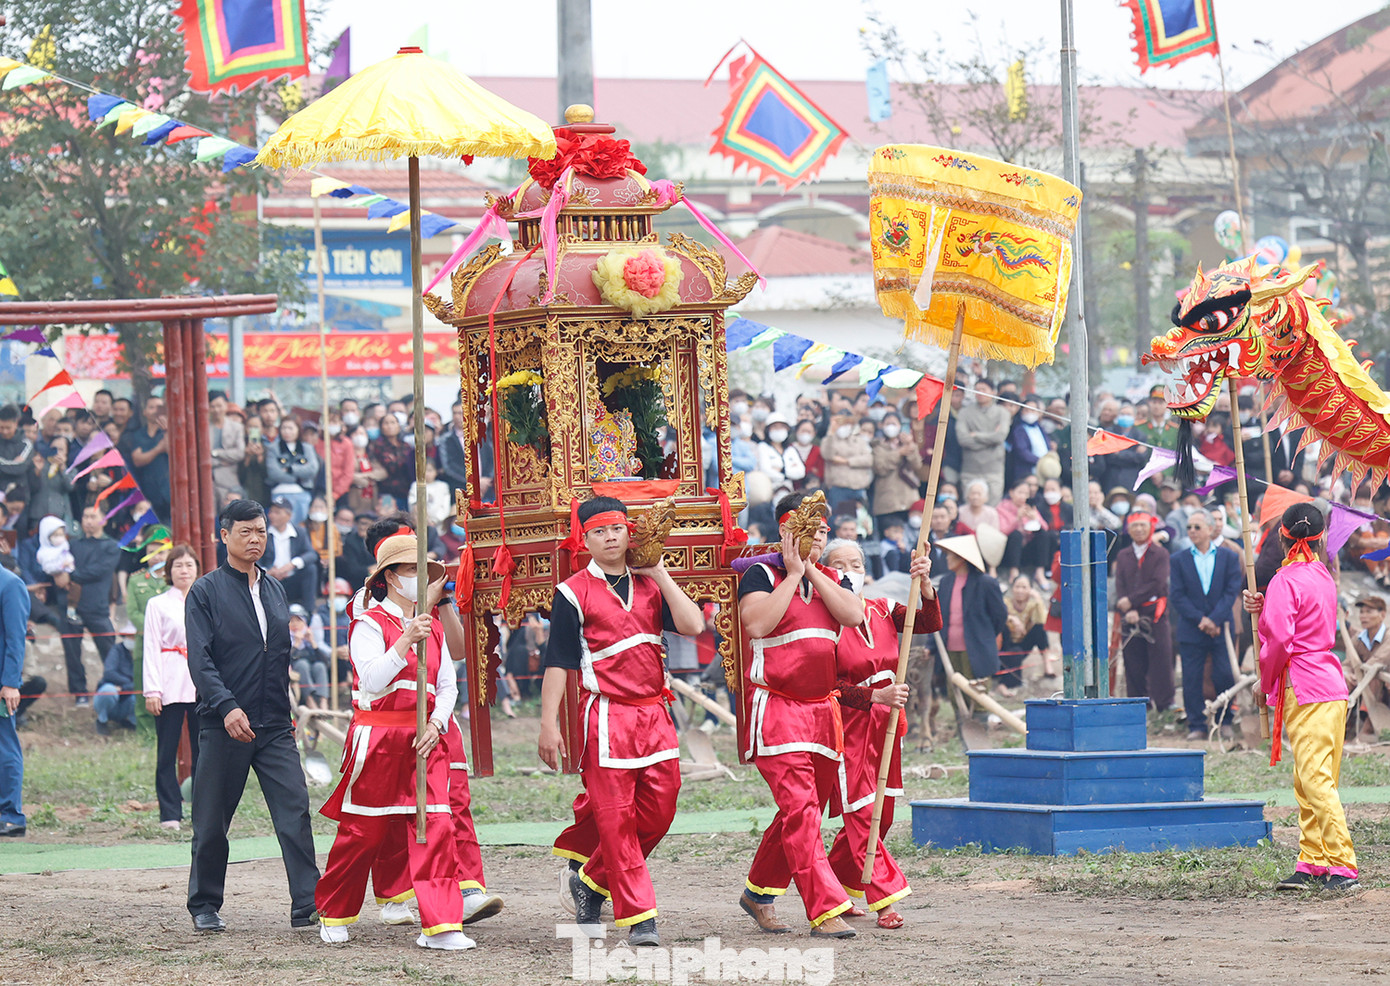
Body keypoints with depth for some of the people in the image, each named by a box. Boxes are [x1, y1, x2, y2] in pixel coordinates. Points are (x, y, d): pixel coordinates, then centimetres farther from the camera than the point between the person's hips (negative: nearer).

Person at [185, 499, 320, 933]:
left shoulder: (275, 591, 16)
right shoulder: (206, 591, -2)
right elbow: (200, 658, -11)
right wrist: (227, 706, -23)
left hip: (275, 727, 4)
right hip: (223, 725, -4)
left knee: (295, 811, -9)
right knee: (212, 821, 4)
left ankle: (306, 906, -11)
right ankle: (204, 906, 17)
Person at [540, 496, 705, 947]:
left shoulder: (649, 585, 12)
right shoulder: (574, 593, -1)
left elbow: (692, 625, -2)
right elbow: (557, 663, -3)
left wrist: (661, 574, -1)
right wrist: (549, 724, -8)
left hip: (654, 715, 5)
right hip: (607, 718, -5)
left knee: (658, 812, 6)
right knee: (616, 818, -5)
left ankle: (592, 880, 25)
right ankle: (638, 916, -1)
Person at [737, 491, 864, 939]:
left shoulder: (833, 579, 14)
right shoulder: (761, 574, -3)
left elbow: (853, 615, -6)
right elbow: (757, 623, -21)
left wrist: (813, 571, -7)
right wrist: (793, 574, -15)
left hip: (822, 708, 7)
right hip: (774, 707, -7)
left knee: (806, 810, 12)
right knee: (799, 808, -16)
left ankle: (758, 892, 29)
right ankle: (825, 910, -21)